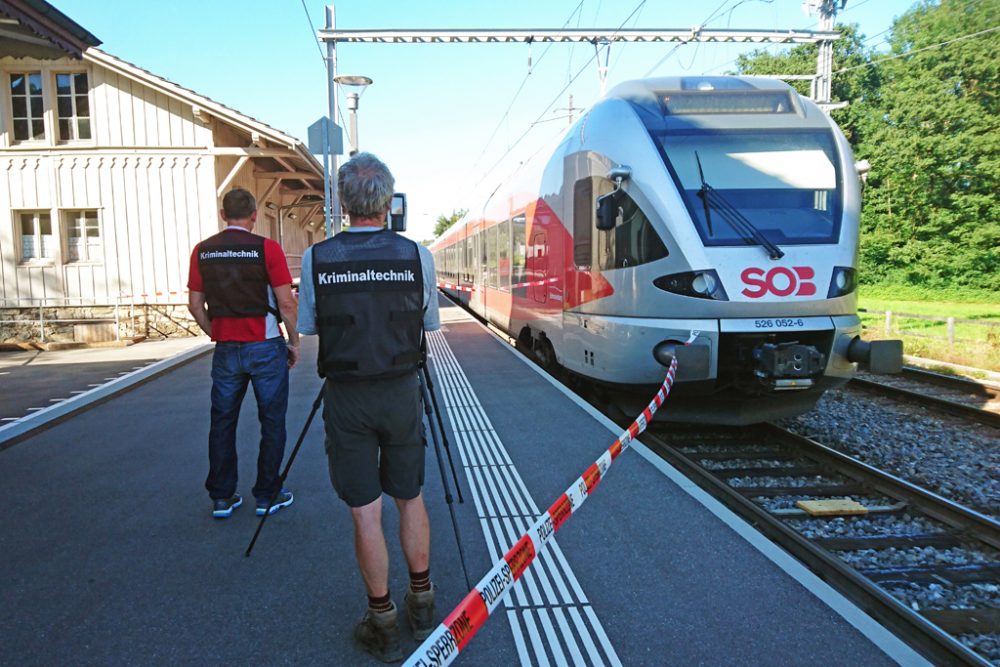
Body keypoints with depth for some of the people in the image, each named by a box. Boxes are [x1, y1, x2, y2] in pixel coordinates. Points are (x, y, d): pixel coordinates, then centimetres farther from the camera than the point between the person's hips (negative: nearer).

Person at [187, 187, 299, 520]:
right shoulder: (266, 248, -9)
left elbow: (195, 304, 7)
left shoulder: (202, 251, 4)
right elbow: (286, 303, -10)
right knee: (272, 422, 8)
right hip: (266, 347, -3)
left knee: (222, 422, 13)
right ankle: (267, 495, 14)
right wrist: (294, 342, 1)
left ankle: (221, 497, 19)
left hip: (226, 349, 4)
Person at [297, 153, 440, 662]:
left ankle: (382, 624, 18)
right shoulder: (417, 255, -7)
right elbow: (429, 325, 3)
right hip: (401, 391, 1)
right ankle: (422, 604, 31)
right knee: (410, 498, 17)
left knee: (364, 511, 7)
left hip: (345, 396, -1)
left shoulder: (316, 259, -7)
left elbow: (307, 327, 3)